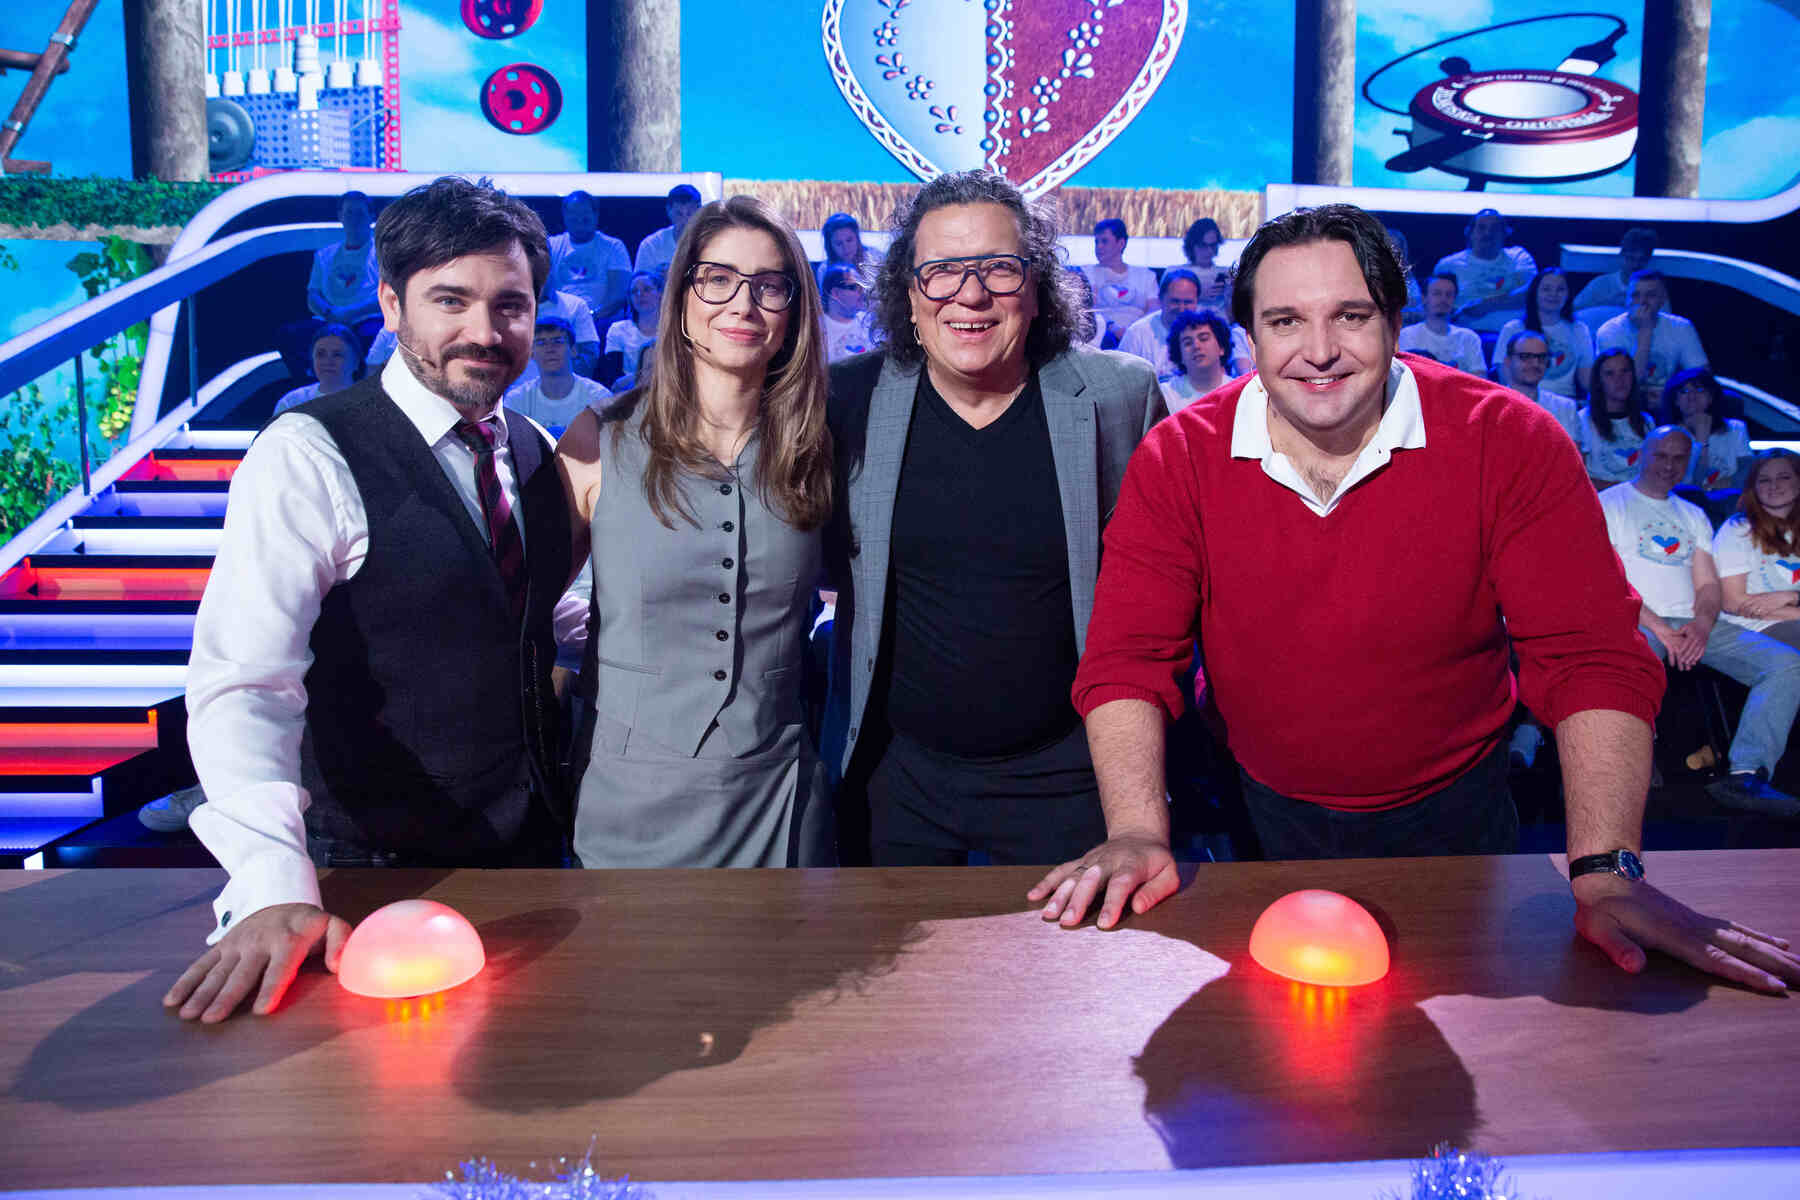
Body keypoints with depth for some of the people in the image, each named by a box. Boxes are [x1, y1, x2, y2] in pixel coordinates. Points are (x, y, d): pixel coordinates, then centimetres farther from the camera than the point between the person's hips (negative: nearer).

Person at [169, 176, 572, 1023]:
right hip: (375, 869, -6)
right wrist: (275, 885, -37)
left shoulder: (533, 453, 4)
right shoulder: (310, 455, -17)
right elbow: (242, 679, -26)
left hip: (531, 850, 6)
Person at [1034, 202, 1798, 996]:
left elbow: (1591, 661, -21)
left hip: (1454, 811, 0)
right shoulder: (1177, 460, -16)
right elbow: (1128, 658, -20)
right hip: (1270, 815, 0)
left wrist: (1605, 872, -30)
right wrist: (1138, 833, -34)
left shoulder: (1510, 444, -18)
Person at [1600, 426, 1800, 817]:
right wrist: (1658, 627, -15)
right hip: (1635, 621, -6)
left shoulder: (1693, 516, 26)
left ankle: (1746, 774, -27)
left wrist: (1702, 624, -8)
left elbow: (1708, 583, 16)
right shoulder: (1610, 503, 7)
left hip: (1695, 625, 6)